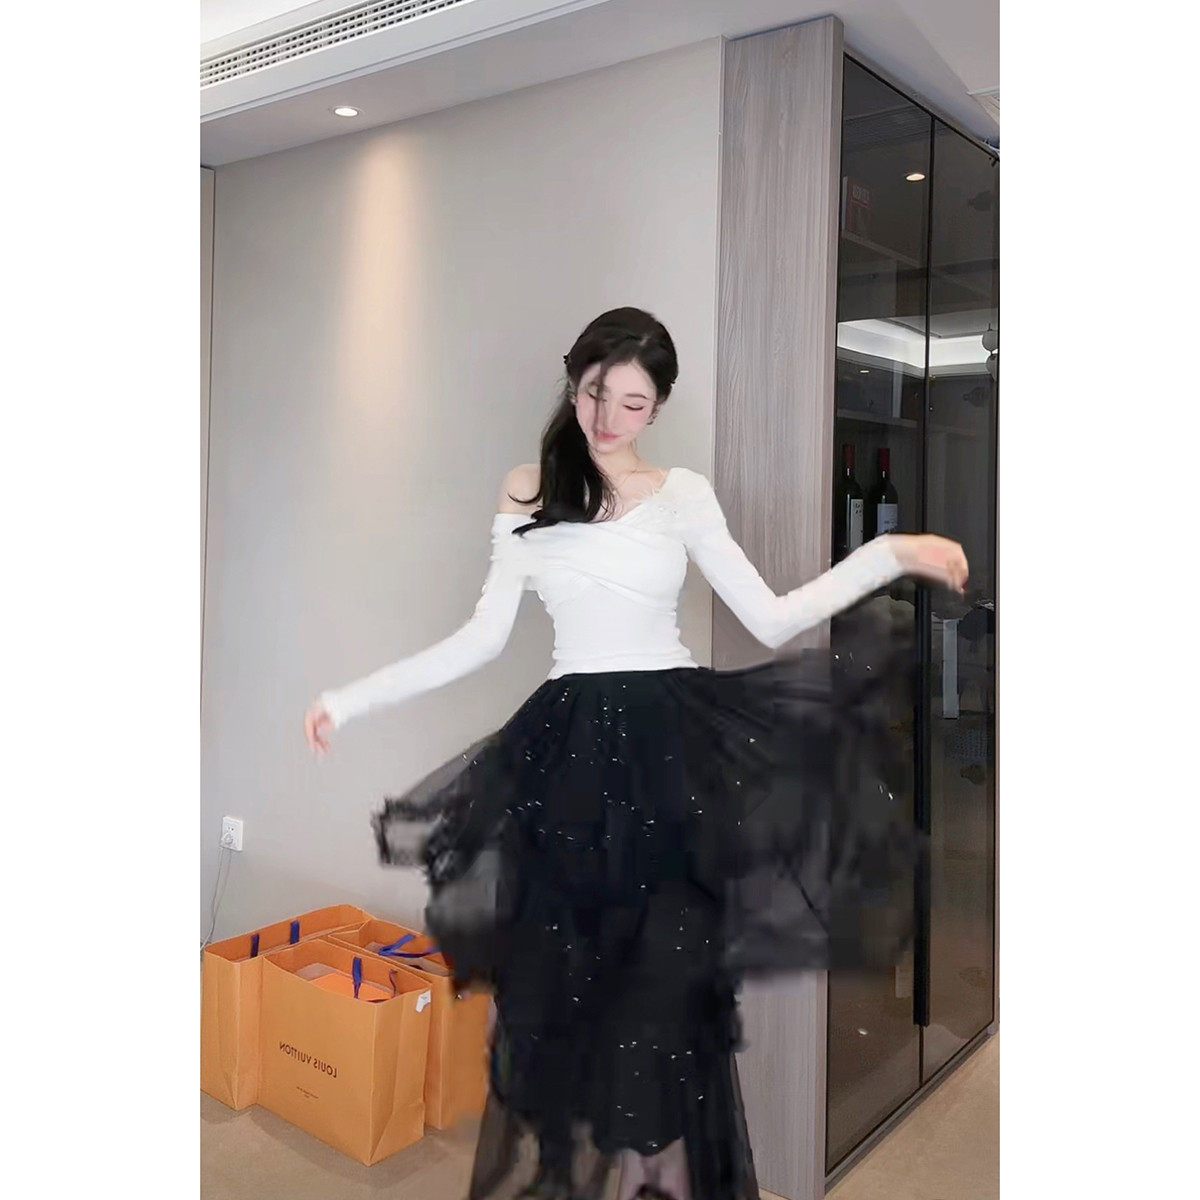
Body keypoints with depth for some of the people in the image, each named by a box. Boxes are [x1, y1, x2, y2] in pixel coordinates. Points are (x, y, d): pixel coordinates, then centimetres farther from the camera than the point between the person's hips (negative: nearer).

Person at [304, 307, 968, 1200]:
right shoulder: (526, 493, 5)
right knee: (563, 975, 6)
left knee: (664, 974, 3)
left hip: (672, 742, -1)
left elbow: (770, 622, -2)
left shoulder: (683, 493, 2)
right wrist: (355, 697, 2)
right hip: (570, 749, 1)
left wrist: (889, 555, -9)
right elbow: (484, 639, 5)